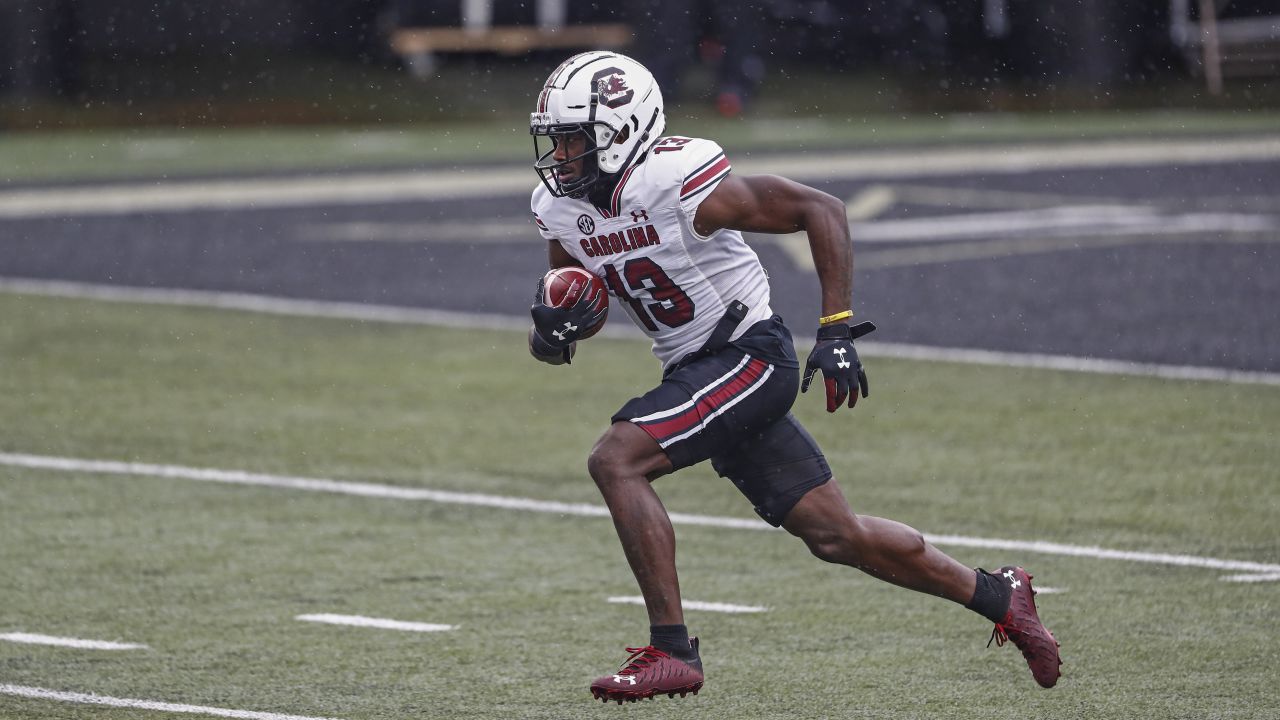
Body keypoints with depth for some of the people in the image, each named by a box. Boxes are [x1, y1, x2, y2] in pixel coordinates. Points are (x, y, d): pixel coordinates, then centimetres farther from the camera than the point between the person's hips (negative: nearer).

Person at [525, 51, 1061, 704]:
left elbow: (820, 209, -17)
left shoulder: (680, 184, -23)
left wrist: (837, 331, -19)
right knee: (835, 535, 11)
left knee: (616, 460, -22)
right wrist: (555, 326, -12)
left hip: (749, 354, -8)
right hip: (696, 372, 8)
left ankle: (672, 651, -17)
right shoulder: (559, 211, 0)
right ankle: (999, 597, 28)